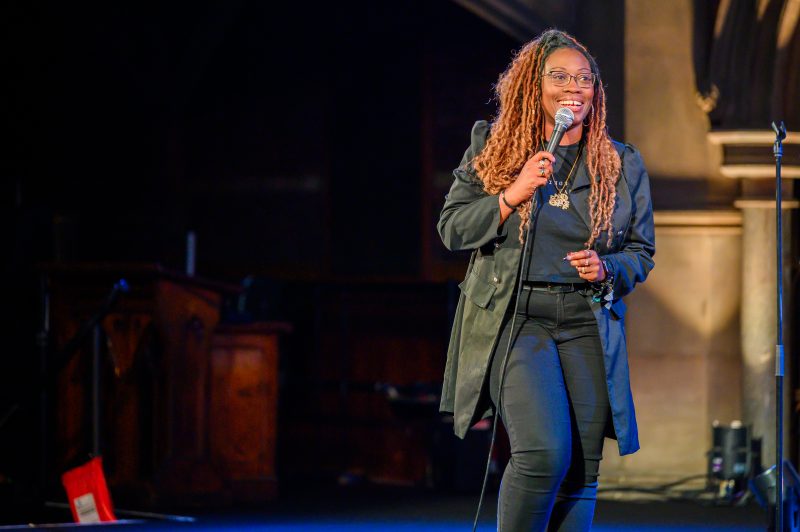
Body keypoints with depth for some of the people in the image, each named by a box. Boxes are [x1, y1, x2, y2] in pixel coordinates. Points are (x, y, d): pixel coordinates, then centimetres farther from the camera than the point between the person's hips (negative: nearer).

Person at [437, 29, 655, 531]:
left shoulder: (622, 165, 11)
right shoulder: (493, 148, 6)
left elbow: (643, 251, 15)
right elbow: (451, 229, 3)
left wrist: (607, 269, -7)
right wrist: (511, 197, -11)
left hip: (588, 325, 3)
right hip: (515, 319, -3)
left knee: (581, 472, 1)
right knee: (545, 451, -22)